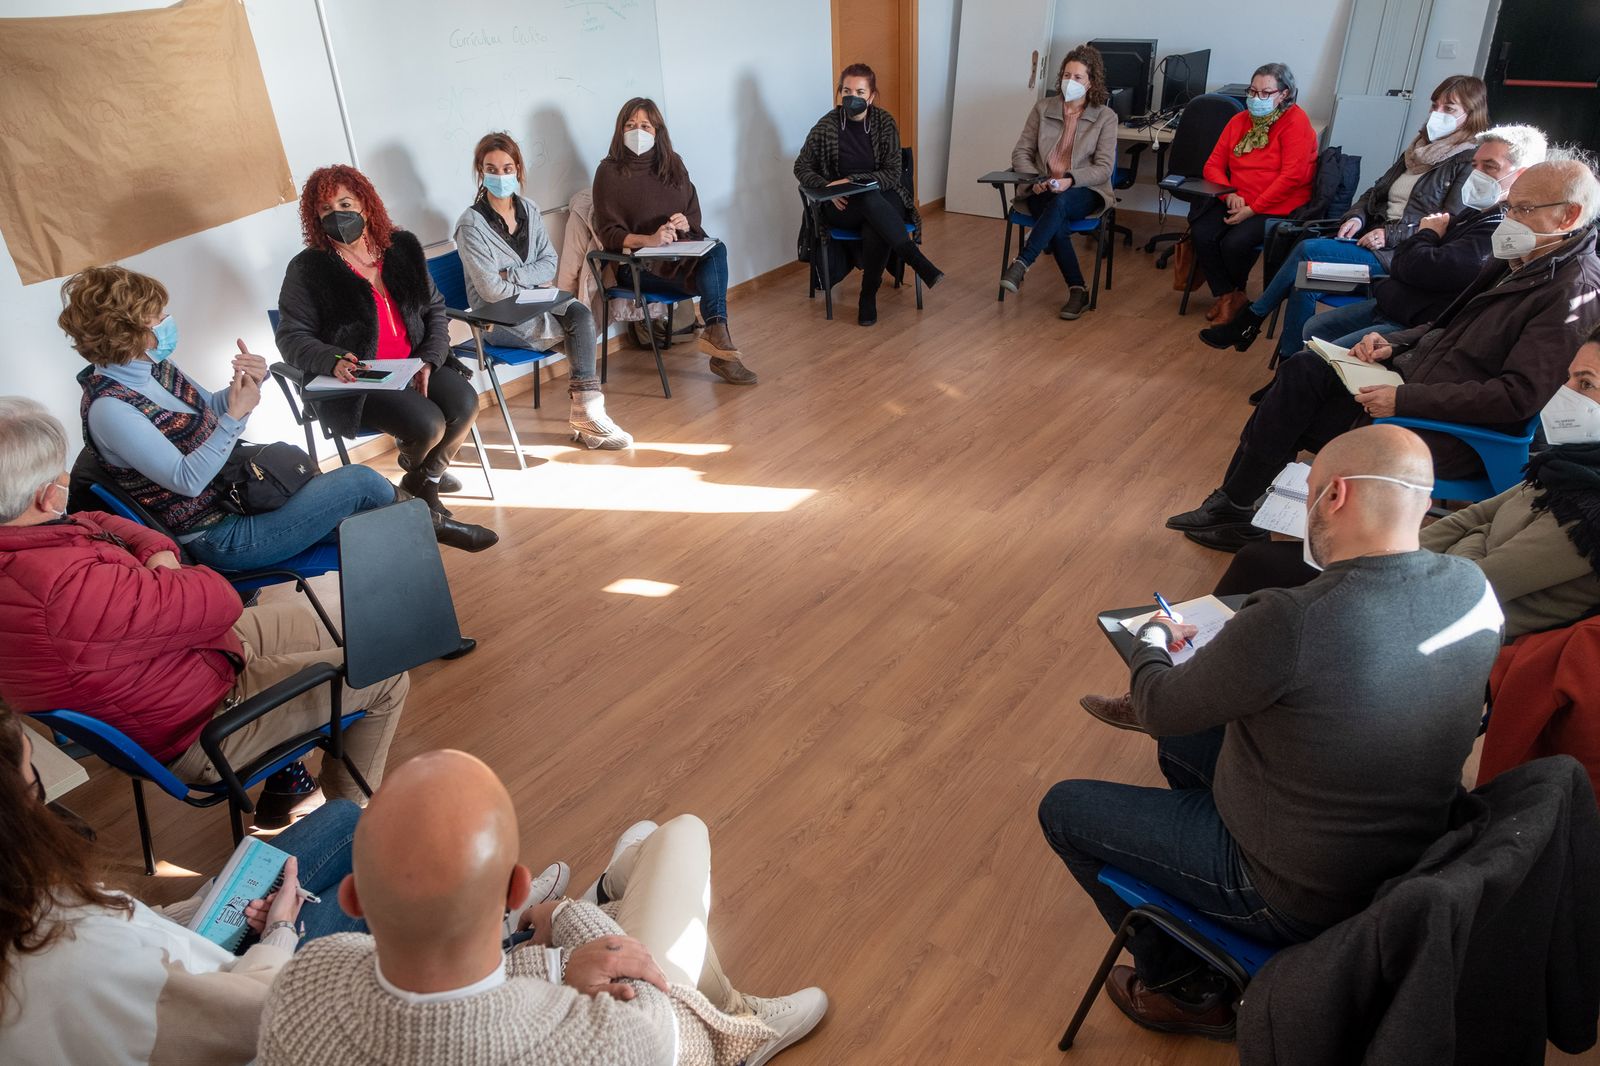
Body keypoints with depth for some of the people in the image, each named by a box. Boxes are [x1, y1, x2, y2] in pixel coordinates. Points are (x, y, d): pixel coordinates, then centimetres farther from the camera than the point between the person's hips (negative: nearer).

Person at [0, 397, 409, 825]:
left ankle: (284, 784, 34)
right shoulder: (68, 588, -40)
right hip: (200, 731, -10)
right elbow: (220, 602, -29)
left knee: (319, 620, 24)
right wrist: (163, 567, -9)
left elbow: (96, 521, 10)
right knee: (386, 677, 0)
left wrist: (158, 551, -11)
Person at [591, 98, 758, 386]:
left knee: (717, 250, -29)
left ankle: (716, 332, -38)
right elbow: (608, 232, -8)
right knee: (713, 275, -28)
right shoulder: (610, 171, -2)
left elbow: (695, 214, 16)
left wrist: (684, 223, -10)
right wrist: (649, 239, -25)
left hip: (680, 252, 5)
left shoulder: (673, 164, 13)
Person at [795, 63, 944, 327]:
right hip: (841, 207, 0)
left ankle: (868, 296, -19)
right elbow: (801, 167, 5)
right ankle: (919, 263, -36)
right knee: (870, 197, -37)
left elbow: (892, 173, -5)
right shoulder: (827, 125, -3)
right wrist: (827, 188, -14)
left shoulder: (885, 122, -1)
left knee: (875, 229, -37)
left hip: (884, 200, 1)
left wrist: (851, 181, -17)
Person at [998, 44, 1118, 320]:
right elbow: (1021, 152, 7)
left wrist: (1070, 180, -22)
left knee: (1059, 203, -38)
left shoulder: (1105, 117, 3)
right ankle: (1077, 292, -23)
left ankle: (1021, 264, -41)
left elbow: (1103, 168, -4)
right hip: (1043, 191, 2)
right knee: (1057, 227, -32)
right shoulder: (1042, 109, 9)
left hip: (1084, 191, -1)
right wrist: (1035, 181, -13)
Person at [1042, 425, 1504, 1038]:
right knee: (1182, 738, 25)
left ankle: (1187, 992, 23)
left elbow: (1160, 709, -20)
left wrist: (1152, 640, 1)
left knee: (1062, 809, 6)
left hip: (1297, 901, -7)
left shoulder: (1289, 623, -35)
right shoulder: (1474, 588, -12)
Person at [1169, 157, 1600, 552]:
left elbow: (1519, 397, -25)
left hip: (1452, 433, -9)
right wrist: (1392, 344, 2)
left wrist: (1405, 400, -26)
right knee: (1303, 369, -5)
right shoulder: (1515, 264, 11)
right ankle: (1234, 503, -3)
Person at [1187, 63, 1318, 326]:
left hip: (1278, 208, -5)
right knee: (1202, 233, -23)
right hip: (1237, 203, 5)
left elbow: (1291, 177, -16)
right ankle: (1226, 295, -4)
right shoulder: (1239, 121, 11)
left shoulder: (1296, 122, -7)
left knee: (1234, 243, -29)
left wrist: (1252, 209, -19)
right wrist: (1230, 194, -12)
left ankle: (1236, 293, 5)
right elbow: (1213, 166, 8)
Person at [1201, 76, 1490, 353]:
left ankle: (1250, 321, -9)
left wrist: (1391, 234, -19)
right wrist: (1356, 216, 0)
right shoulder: (1420, 148, 19)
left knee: (1309, 250, -21)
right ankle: (1290, 365, -15)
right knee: (1306, 278, -19)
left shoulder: (1470, 162, -5)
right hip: (1374, 237, 7)